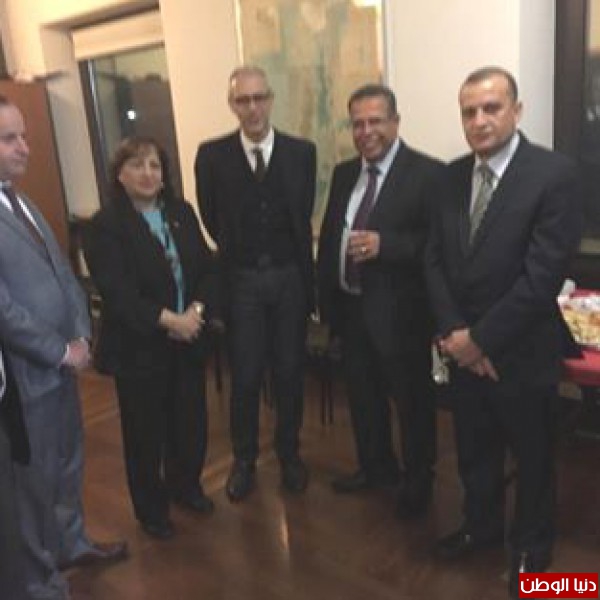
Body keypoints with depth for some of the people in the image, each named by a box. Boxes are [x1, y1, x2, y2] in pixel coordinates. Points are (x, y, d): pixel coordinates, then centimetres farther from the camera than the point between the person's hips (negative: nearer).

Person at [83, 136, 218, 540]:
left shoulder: (182, 212, 5)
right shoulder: (104, 226, -10)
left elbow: (207, 268, 2)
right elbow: (117, 292, -18)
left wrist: (196, 311, -15)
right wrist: (168, 320, -22)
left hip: (190, 339, 5)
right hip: (138, 347, -4)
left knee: (191, 419, 14)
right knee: (146, 429, 11)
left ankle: (185, 485, 42)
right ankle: (151, 507, 34)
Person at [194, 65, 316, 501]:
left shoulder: (302, 152, -1)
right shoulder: (212, 155, -4)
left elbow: (303, 215, 5)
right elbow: (212, 220, 5)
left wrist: (297, 265, 7)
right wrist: (238, 252, 10)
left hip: (289, 277, 1)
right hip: (241, 280, -1)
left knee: (289, 372, 12)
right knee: (245, 377, 7)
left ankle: (289, 454, 31)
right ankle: (244, 460, 27)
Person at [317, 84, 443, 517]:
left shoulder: (427, 173, -12)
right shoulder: (344, 173, 9)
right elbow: (328, 236, 12)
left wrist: (384, 243, -28)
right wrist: (326, 298, 8)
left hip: (399, 310, -6)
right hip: (350, 306, 7)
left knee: (412, 400, 10)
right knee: (362, 395, 21)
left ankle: (418, 481, 32)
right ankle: (376, 466, 42)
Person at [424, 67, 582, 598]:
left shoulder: (556, 174, -16)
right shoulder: (453, 177, 3)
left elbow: (542, 275, -21)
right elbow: (435, 259, 3)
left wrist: (482, 338, -17)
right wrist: (454, 331, -9)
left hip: (521, 350, -4)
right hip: (463, 346, 5)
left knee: (532, 458, 16)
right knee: (474, 451, 21)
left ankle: (531, 546, 41)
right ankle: (482, 523, 47)